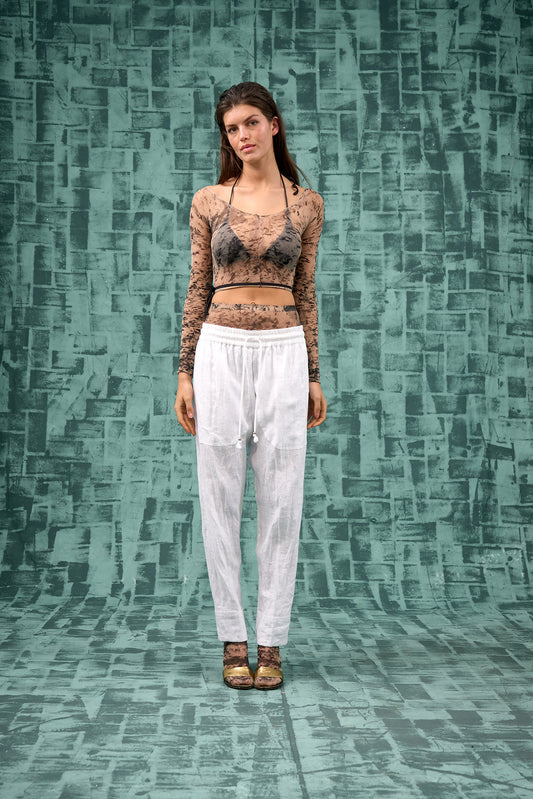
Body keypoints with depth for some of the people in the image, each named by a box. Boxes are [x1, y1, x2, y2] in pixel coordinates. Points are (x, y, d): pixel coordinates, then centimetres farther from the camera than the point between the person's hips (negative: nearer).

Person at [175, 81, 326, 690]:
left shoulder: (306, 205, 8)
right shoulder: (209, 201, 6)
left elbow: (305, 293, 10)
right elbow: (197, 289, 6)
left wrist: (314, 376, 7)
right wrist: (185, 372, 0)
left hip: (284, 354, 1)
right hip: (221, 351, 0)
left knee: (280, 500, 2)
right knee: (221, 502, 2)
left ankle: (271, 643, 13)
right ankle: (234, 641, 14)